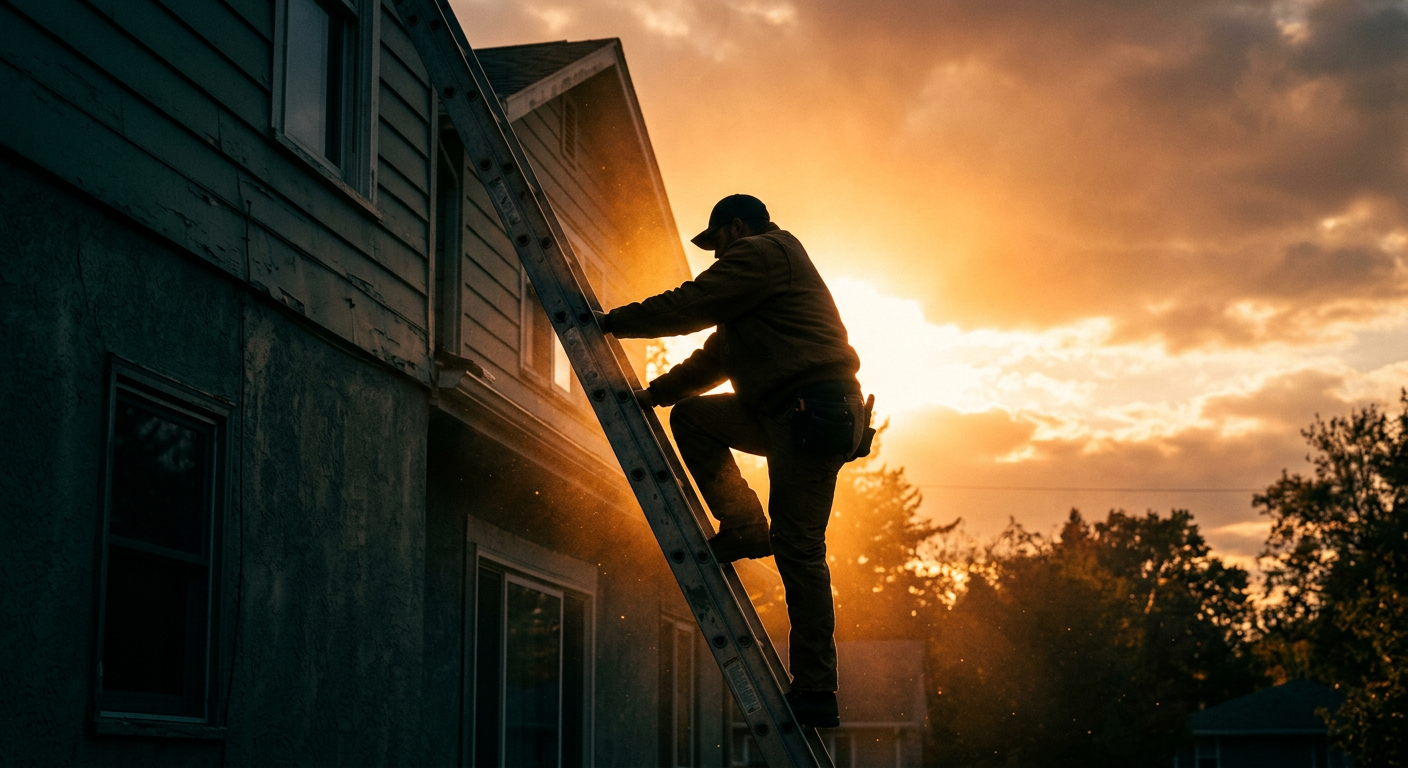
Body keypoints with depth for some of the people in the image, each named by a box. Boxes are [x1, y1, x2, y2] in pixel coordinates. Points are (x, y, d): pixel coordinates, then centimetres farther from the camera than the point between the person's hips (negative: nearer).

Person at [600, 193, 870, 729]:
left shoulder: (760, 252, -3)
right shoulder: (769, 270, 28)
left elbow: (686, 308, -7)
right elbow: (718, 357, 30)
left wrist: (613, 322, 6)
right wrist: (655, 393, 27)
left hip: (813, 408, -10)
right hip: (782, 413, 10)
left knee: (798, 548, -10)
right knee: (691, 415, 15)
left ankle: (816, 694, -8)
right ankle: (745, 525, 9)